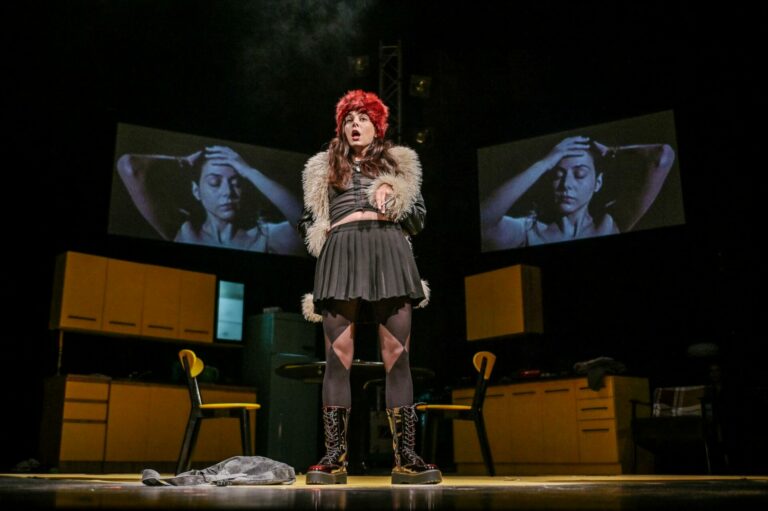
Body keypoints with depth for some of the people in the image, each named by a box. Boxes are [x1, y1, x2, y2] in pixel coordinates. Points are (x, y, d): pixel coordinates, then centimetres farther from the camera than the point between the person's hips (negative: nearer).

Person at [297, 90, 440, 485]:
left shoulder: (398, 164, 23)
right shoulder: (324, 168, 24)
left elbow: (419, 218, 18)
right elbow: (308, 223, 22)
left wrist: (392, 198, 1)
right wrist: (336, 228, 3)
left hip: (388, 255, 0)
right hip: (340, 257, 0)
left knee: (397, 354, -8)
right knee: (338, 355, -10)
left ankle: (406, 458, -9)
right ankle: (334, 456, -9)